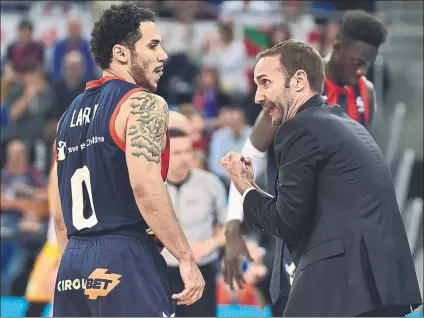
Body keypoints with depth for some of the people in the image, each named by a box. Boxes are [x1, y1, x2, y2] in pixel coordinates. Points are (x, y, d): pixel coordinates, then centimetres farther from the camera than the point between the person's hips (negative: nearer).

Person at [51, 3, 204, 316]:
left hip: (72, 267, 8)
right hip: (125, 261, -8)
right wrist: (186, 259, -18)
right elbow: (145, 185, -20)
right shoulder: (144, 104, -5)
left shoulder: (71, 114, 19)